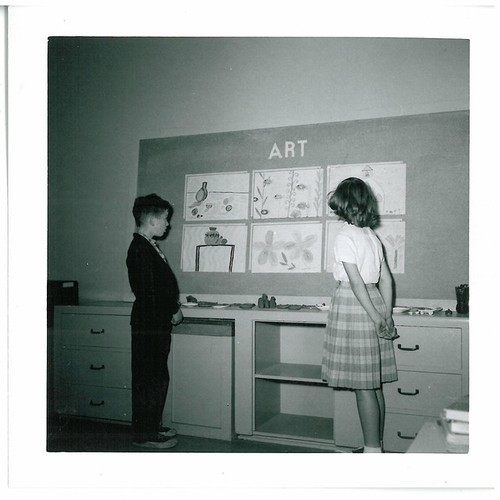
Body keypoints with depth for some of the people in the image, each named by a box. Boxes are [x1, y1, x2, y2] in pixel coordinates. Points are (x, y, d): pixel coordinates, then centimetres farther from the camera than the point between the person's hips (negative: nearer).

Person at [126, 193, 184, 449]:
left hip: (158, 323, 10)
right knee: (149, 379, -1)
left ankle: (152, 426, 28)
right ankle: (145, 434, 10)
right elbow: (148, 292, -22)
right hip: (149, 325, -10)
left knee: (158, 378, 16)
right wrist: (173, 312, -12)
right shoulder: (140, 250, -18)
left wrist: (174, 305, 10)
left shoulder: (149, 246, 14)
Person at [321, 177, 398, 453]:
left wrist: (376, 318, -14)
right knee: (374, 385, 13)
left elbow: (356, 282, -16)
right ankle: (376, 446, 23)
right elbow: (386, 279, 11)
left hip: (353, 306, -8)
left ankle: (372, 448, 5)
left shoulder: (344, 237, -10)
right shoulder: (371, 235, 12)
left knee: (363, 387, -2)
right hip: (375, 304, 8)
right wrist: (387, 316, 11)